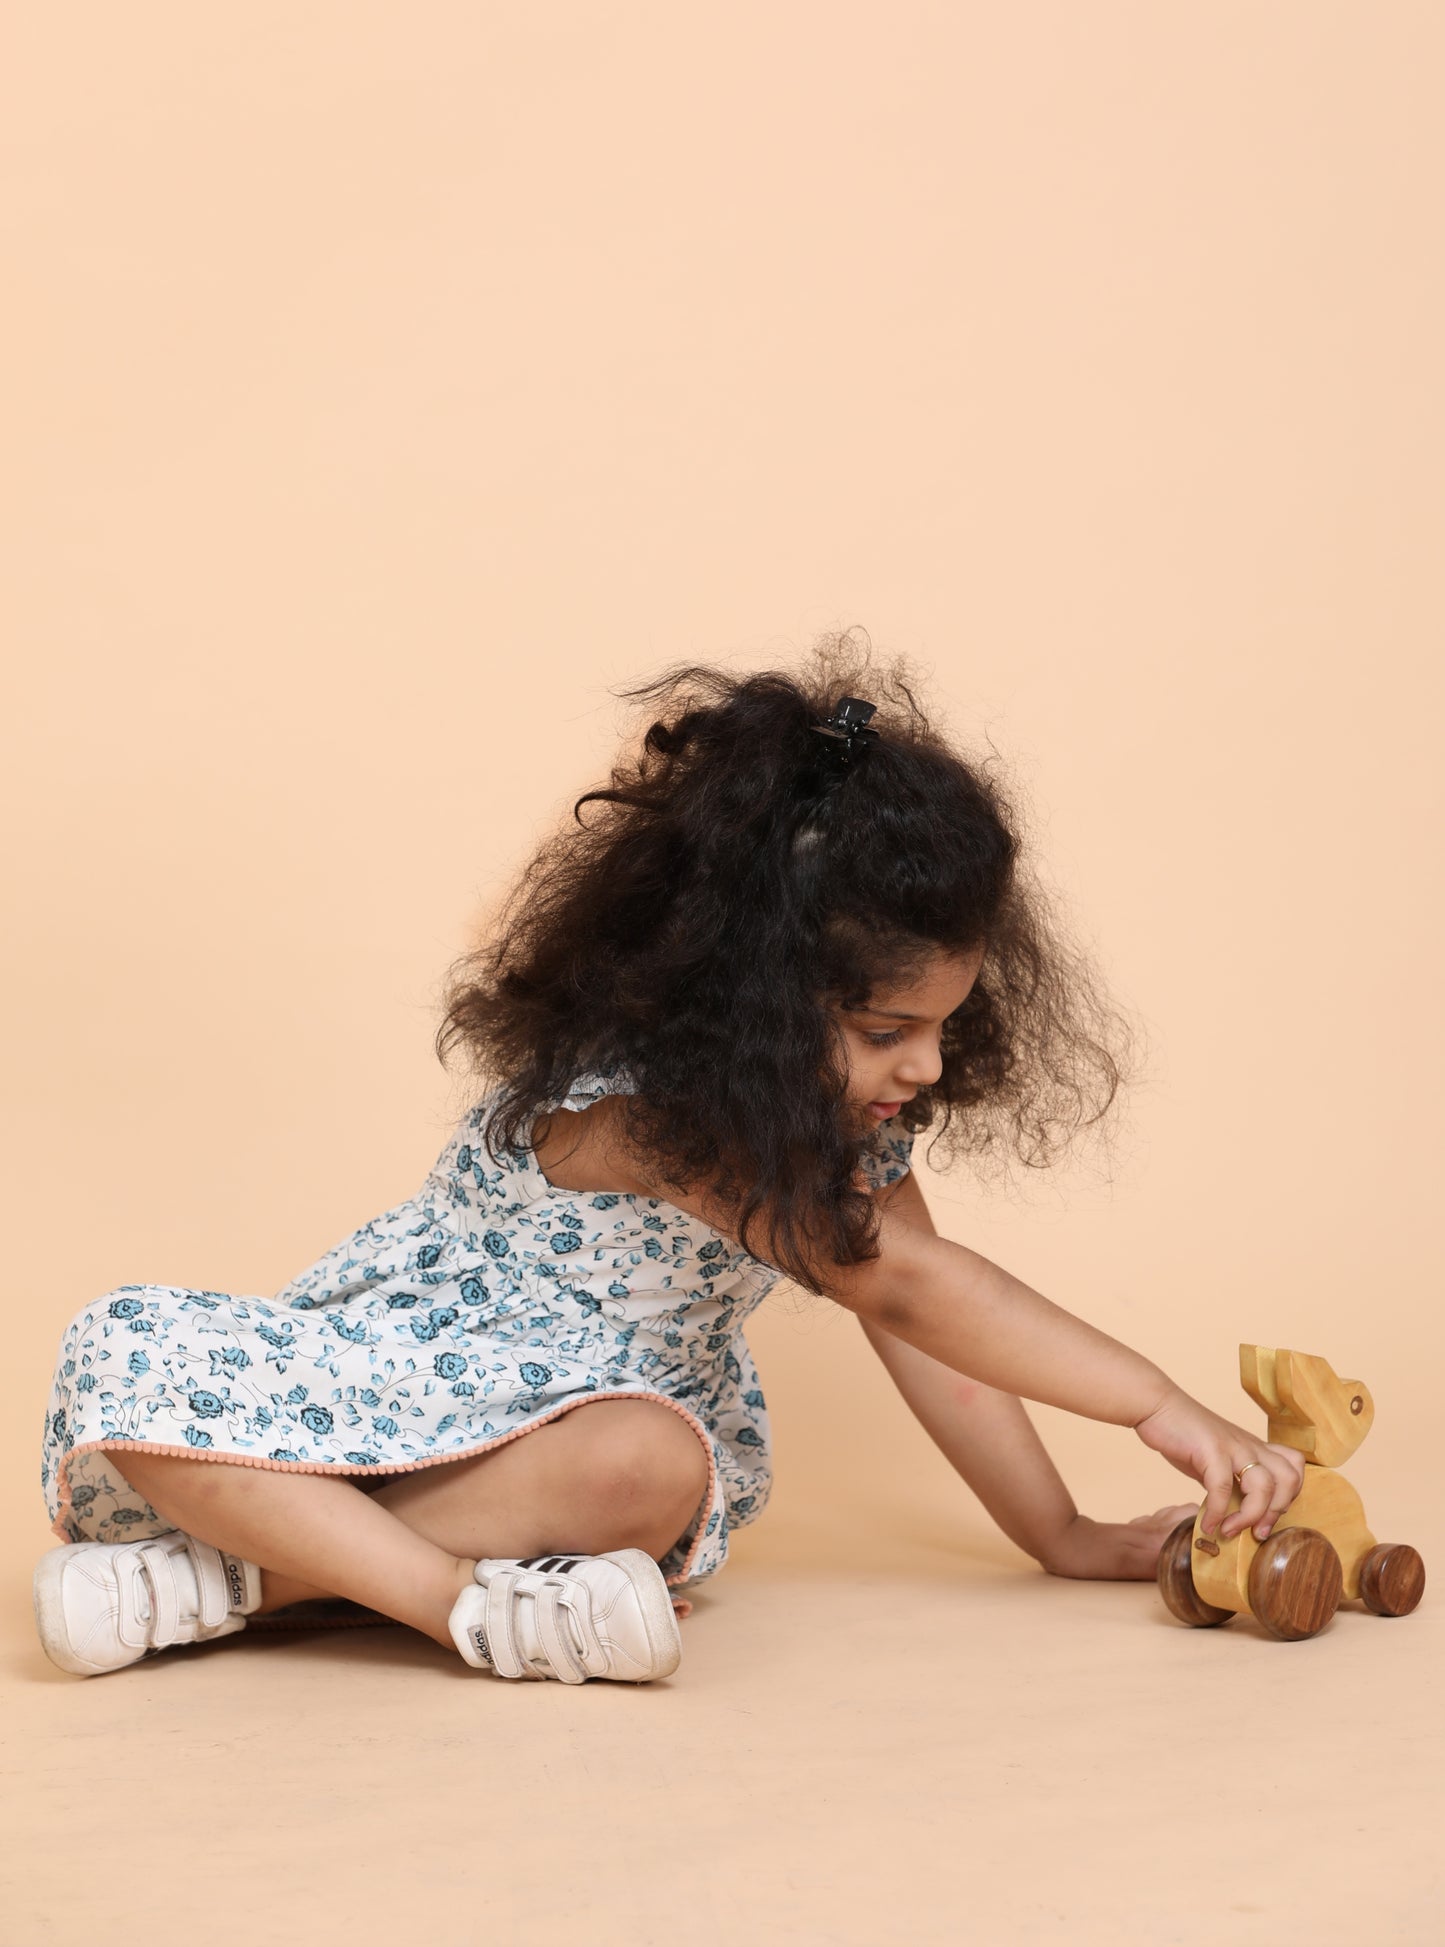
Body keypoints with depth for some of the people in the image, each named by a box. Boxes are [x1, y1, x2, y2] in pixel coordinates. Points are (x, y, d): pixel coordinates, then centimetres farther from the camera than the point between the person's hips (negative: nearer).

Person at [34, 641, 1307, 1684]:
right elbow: (904, 1285, -35)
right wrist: (1163, 1409, -34)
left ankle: (246, 1571, -27)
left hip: (598, 1409, 5)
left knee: (652, 1466, -36)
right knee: (126, 1352, -31)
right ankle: (463, 1595, -41)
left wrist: (1060, 1536, -1)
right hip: (401, 1357, -4)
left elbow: (915, 1325, 1)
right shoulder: (639, 1104, -31)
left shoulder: (853, 1111, -7)